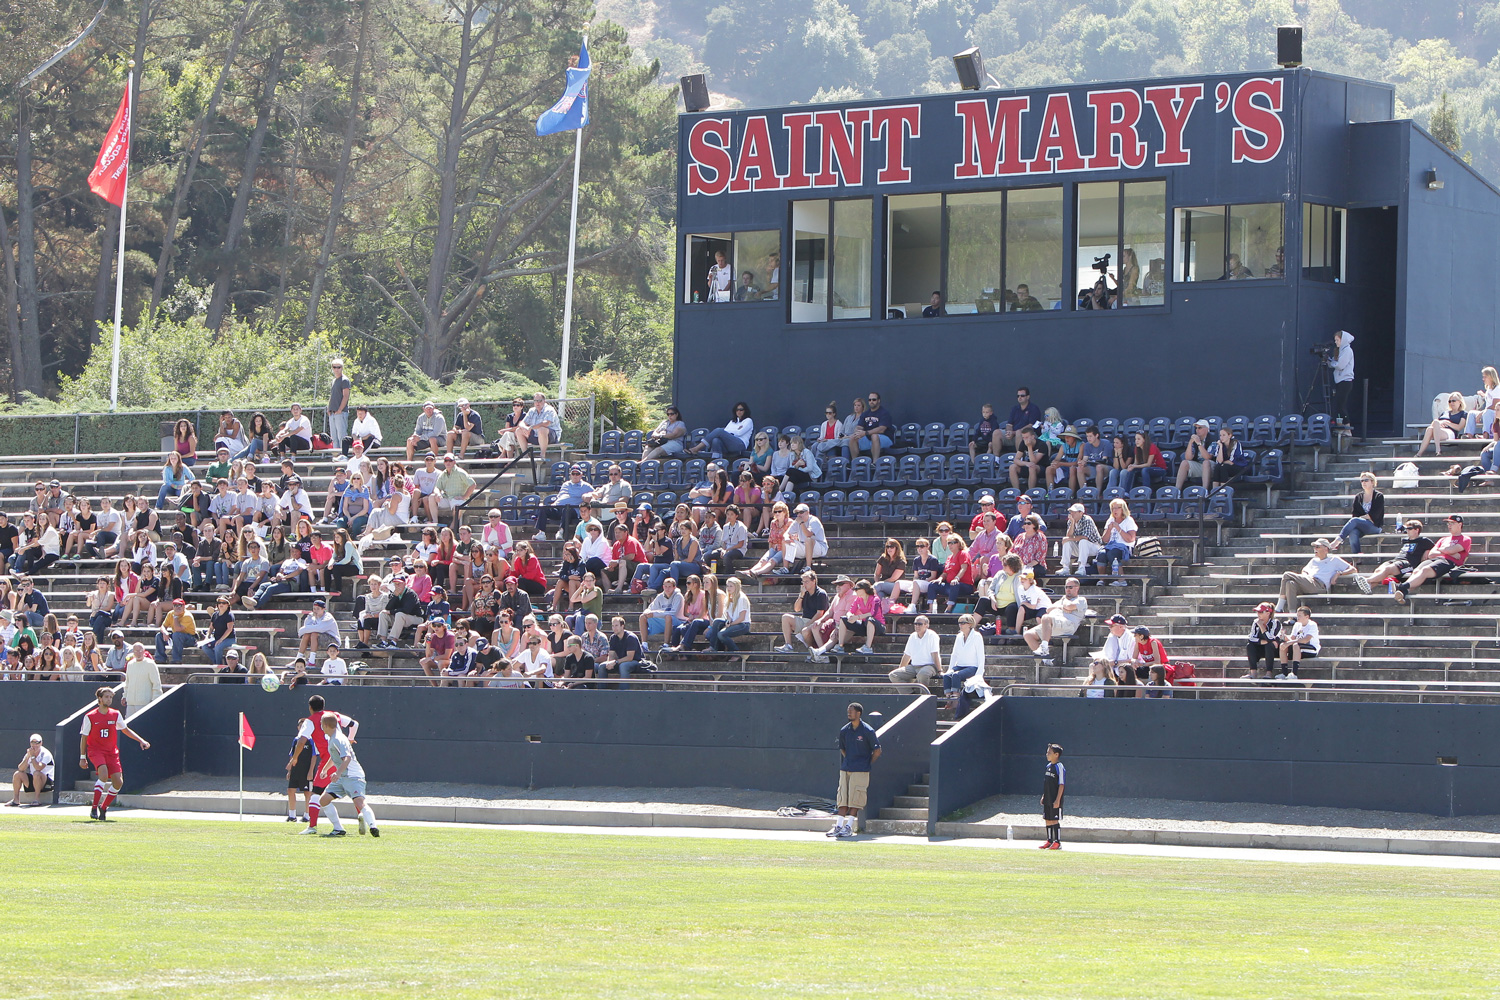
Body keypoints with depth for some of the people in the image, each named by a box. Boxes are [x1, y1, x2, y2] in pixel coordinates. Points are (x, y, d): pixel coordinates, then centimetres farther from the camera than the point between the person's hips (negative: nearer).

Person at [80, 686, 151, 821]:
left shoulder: (115, 715, 6)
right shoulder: (90, 717, -4)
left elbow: (125, 729, 21)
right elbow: (84, 738, 3)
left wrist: (141, 740, 12)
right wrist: (82, 758, 2)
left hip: (112, 751, 4)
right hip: (95, 750, -4)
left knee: (118, 782, -7)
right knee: (103, 773, -30)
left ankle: (103, 808, 14)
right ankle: (94, 808, -24)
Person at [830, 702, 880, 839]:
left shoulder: (868, 731, -8)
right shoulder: (844, 731, 7)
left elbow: (877, 751, -2)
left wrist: (868, 765, 1)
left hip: (861, 771, -5)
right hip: (845, 769, 5)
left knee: (855, 798, -6)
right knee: (843, 798, 3)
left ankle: (849, 827, -3)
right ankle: (838, 826, 3)